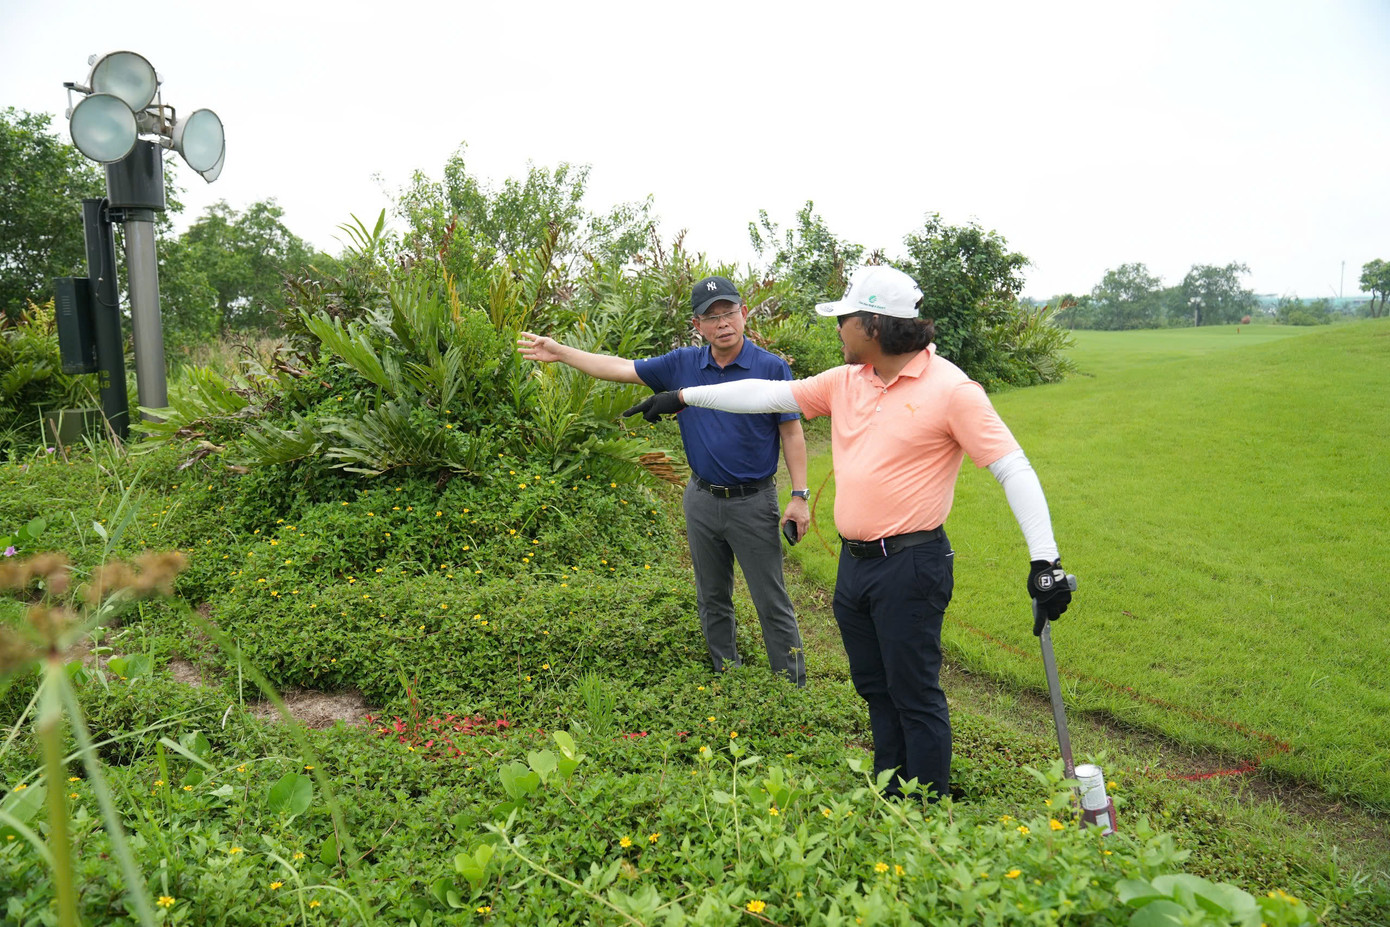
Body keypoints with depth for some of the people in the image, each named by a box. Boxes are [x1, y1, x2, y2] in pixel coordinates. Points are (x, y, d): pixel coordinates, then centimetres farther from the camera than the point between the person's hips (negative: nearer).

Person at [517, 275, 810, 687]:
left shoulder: (772, 368, -9)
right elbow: (622, 368, 6)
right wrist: (559, 352, 5)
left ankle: (793, 687, 15)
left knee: (772, 603, 2)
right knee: (712, 600, 16)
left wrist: (800, 495, -11)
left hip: (754, 503, -4)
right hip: (701, 500, 5)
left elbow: (792, 434, -6)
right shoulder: (682, 364, 2)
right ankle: (726, 678, 32)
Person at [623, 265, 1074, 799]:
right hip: (853, 564, 7)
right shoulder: (845, 382, 8)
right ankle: (887, 804, 33)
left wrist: (1044, 560, -20)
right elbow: (769, 395, 14)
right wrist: (682, 398, 15)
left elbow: (1013, 469, -14)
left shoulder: (950, 389, -12)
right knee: (875, 691, 17)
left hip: (910, 568, -7)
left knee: (915, 698, 1)